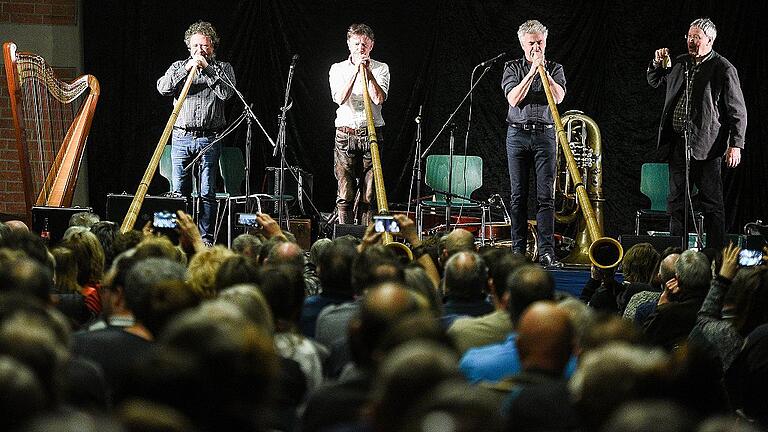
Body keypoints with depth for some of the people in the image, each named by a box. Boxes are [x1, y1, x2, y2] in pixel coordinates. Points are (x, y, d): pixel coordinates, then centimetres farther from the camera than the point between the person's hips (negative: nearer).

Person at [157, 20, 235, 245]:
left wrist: (207, 69, -10)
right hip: (181, 137, 1)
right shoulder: (178, 66, 12)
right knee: (178, 191, 0)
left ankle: (206, 239, 0)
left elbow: (226, 92, -8)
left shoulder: (223, 68, 10)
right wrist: (187, 69, -12)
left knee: (207, 192, -3)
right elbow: (163, 88, -5)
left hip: (209, 139, -1)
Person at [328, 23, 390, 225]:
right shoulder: (338, 69, 8)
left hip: (371, 135, 0)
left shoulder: (381, 69, 8)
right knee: (345, 195, -4)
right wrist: (356, 70, -13)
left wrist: (368, 71, -11)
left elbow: (378, 98, -8)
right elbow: (340, 98, -9)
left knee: (368, 195, -1)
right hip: (345, 135, 0)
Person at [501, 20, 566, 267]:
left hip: (545, 135, 0)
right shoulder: (512, 68, 9)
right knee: (518, 196, 1)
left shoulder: (555, 69, 11)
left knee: (546, 196, -8)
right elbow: (514, 98, -6)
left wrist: (543, 70, -10)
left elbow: (558, 97, -6)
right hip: (518, 135, 0)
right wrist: (532, 72, -10)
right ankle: (518, 251, 5)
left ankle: (546, 252, -12)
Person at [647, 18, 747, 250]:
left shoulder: (724, 69, -6)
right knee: (677, 201, 11)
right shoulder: (680, 63, 12)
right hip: (677, 143, 6)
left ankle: (716, 252, 2)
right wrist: (658, 64, 7)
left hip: (706, 146, -6)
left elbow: (738, 112, -7)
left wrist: (735, 145, -13)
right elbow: (654, 82, 28)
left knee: (711, 202, -2)